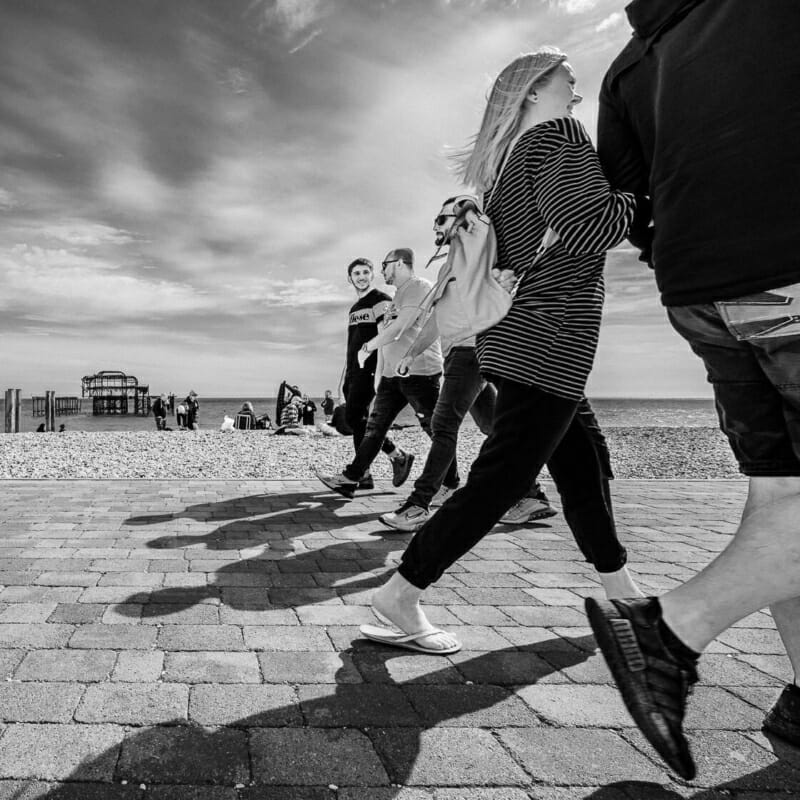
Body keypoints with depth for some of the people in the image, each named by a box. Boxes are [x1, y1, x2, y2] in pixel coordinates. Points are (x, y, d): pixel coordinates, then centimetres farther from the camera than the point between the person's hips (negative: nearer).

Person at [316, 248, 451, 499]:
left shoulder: (418, 286, -8)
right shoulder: (400, 293, 23)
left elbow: (402, 324, -18)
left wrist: (369, 346, -12)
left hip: (419, 372, -9)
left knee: (436, 429, -2)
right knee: (375, 426, 7)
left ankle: (451, 484, 9)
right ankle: (351, 478, 10)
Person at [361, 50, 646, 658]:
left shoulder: (507, 163, 20)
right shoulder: (558, 135, -6)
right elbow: (586, 225, -21)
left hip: (516, 338, 10)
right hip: (548, 339, -10)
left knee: (581, 468, 15)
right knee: (501, 481, -7)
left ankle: (625, 597, 29)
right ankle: (400, 598, 0)